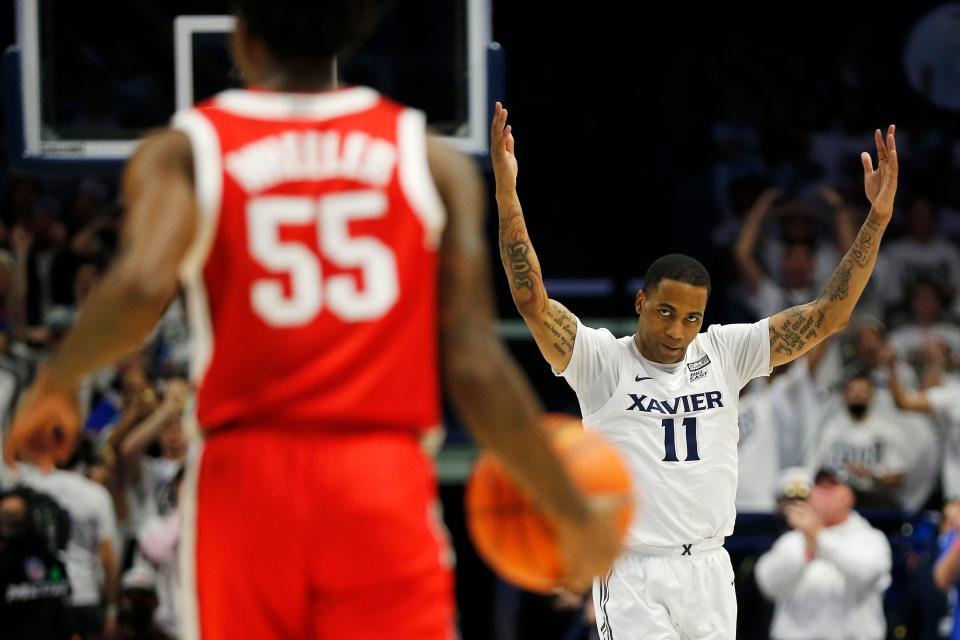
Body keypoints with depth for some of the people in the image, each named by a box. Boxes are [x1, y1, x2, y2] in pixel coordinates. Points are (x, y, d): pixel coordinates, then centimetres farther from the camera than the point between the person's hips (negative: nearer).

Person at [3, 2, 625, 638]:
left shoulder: (184, 150, 6)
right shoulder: (432, 161, 8)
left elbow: (140, 290, -15)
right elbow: (475, 367, 1)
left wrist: (56, 383, 4)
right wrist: (574, 512, 11)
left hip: (245, 479, 0)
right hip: (388, 489, 0)